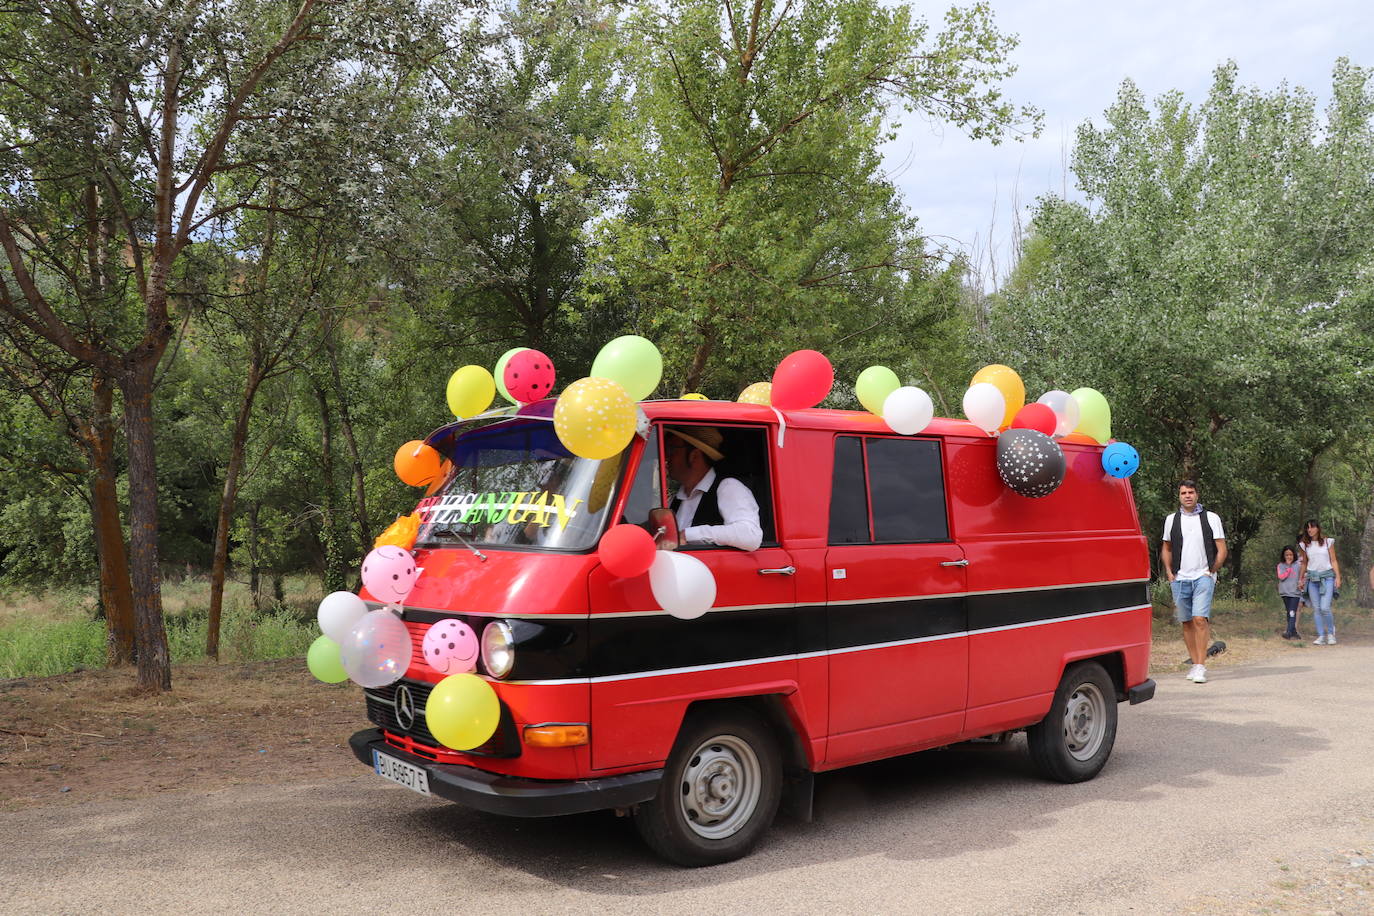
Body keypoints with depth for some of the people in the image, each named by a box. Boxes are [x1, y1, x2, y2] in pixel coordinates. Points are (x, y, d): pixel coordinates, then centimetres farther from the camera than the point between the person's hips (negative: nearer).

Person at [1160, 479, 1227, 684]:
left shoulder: (1211, 518, 4)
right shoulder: (1171, 520, 11)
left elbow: (1221, 550, 5)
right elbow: (1166, 548, 20)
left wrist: (1211, 571, -4)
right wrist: (1169, 572, 9)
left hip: (1203, 577, -3)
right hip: (1179, 579, 3)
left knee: (1200, 619, -15)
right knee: (1187, 622, 6)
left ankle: (1201, 666, -14)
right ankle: (1195, 664, 15)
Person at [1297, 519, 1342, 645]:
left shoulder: (1327, 542, 3)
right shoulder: (1305, 545, 9)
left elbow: (1333, 561, 3)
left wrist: (1338, 577, -4)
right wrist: (1300, 579, 17)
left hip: (1327, 576, -3)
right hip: (1312, 577, 3)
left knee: (1325, 608, -14)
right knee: (1316, 609, 0)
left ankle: (1331, 632, 7)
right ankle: (1321, 636, 3)